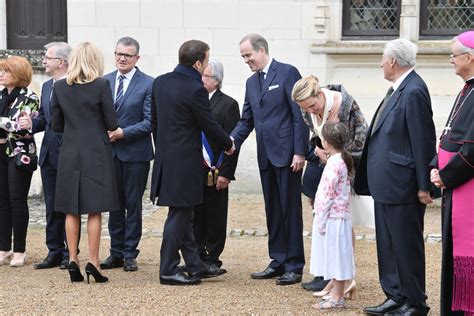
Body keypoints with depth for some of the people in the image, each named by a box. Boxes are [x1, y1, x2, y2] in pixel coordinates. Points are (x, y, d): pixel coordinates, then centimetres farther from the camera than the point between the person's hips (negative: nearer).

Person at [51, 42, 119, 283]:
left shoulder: (59, 87, 1)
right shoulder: (102, 85, -9)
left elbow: (56, 125, 6)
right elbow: (112, 124, -7)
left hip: (69, 153, 3)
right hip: (96, 152, -3)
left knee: (72, 210, 9)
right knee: (94, 210, 1)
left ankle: (73, 260, 8)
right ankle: (93, 261, -2)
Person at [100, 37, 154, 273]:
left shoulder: (148, 84, -6)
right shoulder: (104, 82, 8)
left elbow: (149, 122, -10)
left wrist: (123, 133, -17)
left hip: (135, 153, -4)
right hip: (109, 151, 4)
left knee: (133, 204, 4)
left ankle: (130, 253, 10)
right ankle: (116, 252, 18)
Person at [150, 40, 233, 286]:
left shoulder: (160, 82, 6)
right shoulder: (195, 90, -19)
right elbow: (209, 126, -11)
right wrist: (229, 144, 7)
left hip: (165, 157, 9)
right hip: (185, 161, -9)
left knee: (183, 213, 15)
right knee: (179, 214, 0)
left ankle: (195, 265, 23)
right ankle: (168, 270, 5)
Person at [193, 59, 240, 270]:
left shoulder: (228, 105, -3)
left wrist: (225, 173, -13)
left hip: (214, 172, -4)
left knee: (215, 218, 3)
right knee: (195, 216, 8)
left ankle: (212, 258, 11)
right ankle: (198, 257, 16)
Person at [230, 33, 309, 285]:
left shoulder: (287, 73, -6)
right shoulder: (251, 82, 16)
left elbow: (300, 114, -10)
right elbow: (246, 120, 17)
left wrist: (299, 152, -15)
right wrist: (231, 141, -2)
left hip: (287, 153, -7)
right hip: (266, 155, 7)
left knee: (290, 209, -3)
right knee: (272, 210, 11)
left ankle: (294, 266, 2)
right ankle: (278, 262, 18)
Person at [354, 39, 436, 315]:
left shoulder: (414, 92, -18)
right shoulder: (399, 89, 11)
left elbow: (423, 140, -19)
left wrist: (424, 186, -18)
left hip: (402, 186, -10)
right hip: (386, 184, 10)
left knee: (406, 244, 0)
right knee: (388, 243, 16)